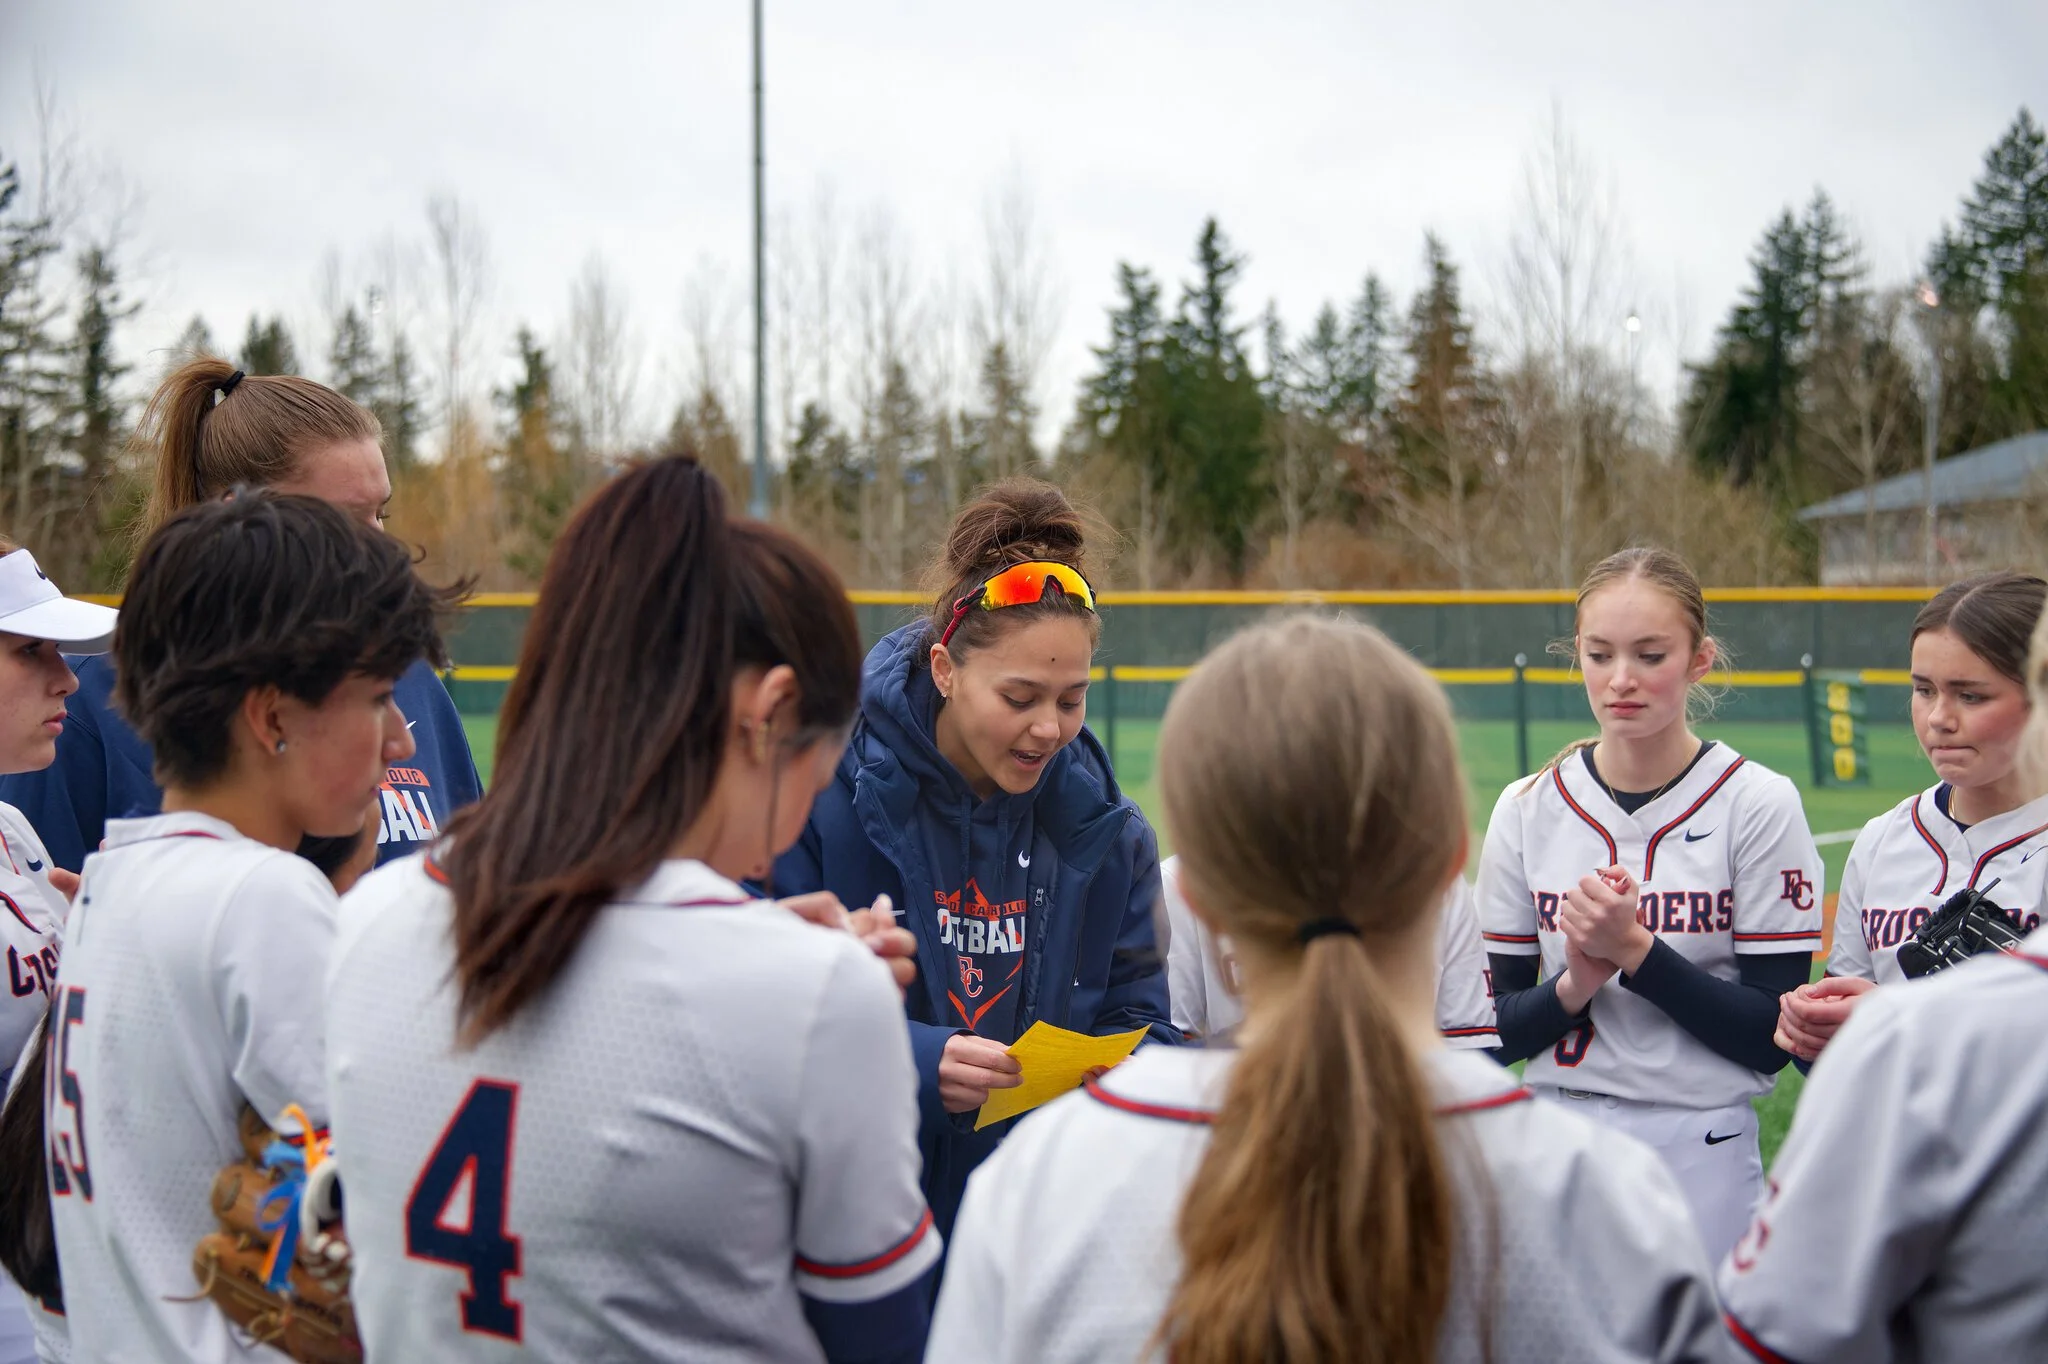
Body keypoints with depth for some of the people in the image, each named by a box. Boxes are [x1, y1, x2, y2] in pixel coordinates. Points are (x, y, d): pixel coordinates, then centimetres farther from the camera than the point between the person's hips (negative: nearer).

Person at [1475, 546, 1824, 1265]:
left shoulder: (1759, 803, -6)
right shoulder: (1527, 808, 2)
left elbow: (1774, 1037, -9)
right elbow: (1499, 1030, 4)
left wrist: (1634, 951, -19)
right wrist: (1573, 986, -16)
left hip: (1702, 1155, -2)